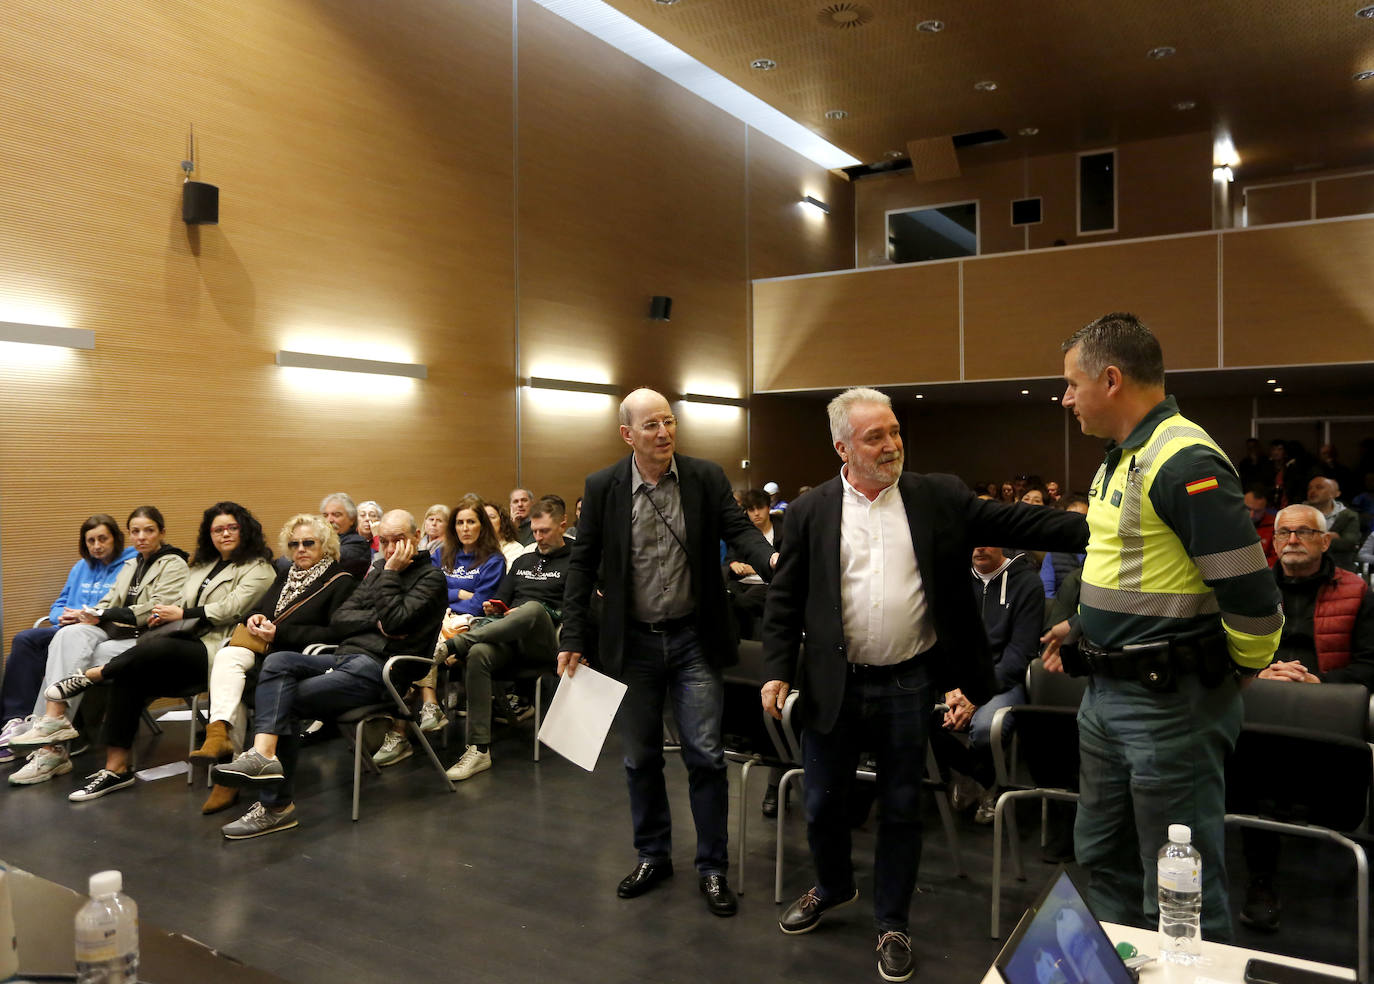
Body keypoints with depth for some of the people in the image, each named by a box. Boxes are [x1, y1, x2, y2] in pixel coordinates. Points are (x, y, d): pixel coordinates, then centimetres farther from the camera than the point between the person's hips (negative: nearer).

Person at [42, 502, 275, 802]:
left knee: (156, 647, -34)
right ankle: (116, 768, -18)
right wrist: (164, 613, 0)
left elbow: (232, 608, -9)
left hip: (218, 651, -7)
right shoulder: (202, 566, 27)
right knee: (129, 677, -21)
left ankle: (90, 675, -9)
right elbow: (182, 604, 23)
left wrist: (182, 614, -9)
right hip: (188, 643, 7)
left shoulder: (258, 568, 3)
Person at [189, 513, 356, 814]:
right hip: (265, 652, 6)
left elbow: (334, 634, -12)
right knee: (226, 657, -27)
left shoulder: (341, 582, -1)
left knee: (232, 683, -27)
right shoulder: (286, 576, 25)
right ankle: (219, 733, -40)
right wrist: (255, 618, 1)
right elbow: (260, 608, 26)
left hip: (299, 659, -6)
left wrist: (279, 633, -13)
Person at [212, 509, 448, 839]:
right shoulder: (378, 570, 20)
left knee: (281, 699, -17)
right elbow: (337, 622, 12)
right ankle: (263, 754, -31)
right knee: (276, 662, -20)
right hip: (345, 657, 7)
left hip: (377, 668, -7)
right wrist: (376, 622, -6)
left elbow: (395, 620, -17)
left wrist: (391, 574, -8)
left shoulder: (431, 577, -1)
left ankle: (276, 804, -16)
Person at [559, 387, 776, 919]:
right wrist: (573, 638, -3)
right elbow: (583, 565, 1)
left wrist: (771, 559, -32)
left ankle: (712, 866, 19)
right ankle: (652, 856, 33)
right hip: (630, 642, 1)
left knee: (705, 755, 2)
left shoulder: (706, 477, -3)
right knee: (640, 758, 14)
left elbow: (739, 528, -10)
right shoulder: (602, 487, -3)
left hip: (692, 638, -1)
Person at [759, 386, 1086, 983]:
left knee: (901, 810, 12)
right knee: (823, 803, 16)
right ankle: (833, 887, 44)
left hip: (909, 686, 0)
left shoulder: (938, 498, -1)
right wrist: (777, 671, -7)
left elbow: (1016, 524, -4)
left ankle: (893, 924, 31)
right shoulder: (811, 512, -2)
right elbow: (784, 600, 0)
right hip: (833, 684, 1)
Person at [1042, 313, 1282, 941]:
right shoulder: (1119, 459, 11)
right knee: (1103, 862, 22)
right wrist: (1084, 624, 17)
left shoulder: (1184, 461, -21)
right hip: (1108, 692, 10)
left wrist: (1241, 671, -7)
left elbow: (1249, 593, -23)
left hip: (1169, 701, -10)